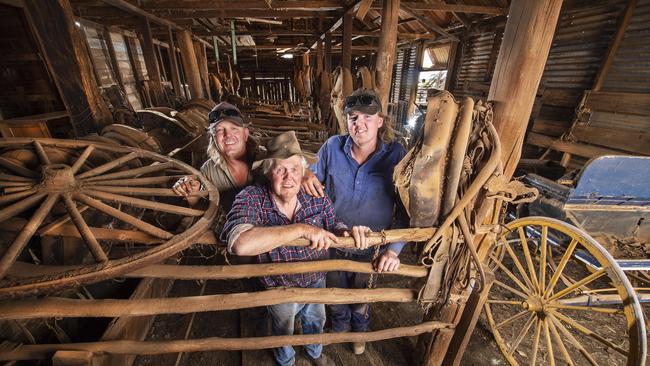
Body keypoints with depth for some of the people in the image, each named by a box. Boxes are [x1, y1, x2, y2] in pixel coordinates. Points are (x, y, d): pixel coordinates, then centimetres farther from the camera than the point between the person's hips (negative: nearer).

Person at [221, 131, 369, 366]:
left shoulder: (317, 197, -20)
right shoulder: (251, 198, -31)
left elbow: (332, 226, -5)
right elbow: (240, 244, -48)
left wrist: (348, 232, -29)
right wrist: (301, 229, -47)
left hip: (316, 279, 3)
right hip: (280, 288, -3)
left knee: (315, 321, 33)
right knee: (283, 332, 29)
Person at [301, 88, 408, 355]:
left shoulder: (396, 155, -20)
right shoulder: (332, 147, -17)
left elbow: (405, 209, -14)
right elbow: (316, 187, -2)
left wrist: (394, 249, -21)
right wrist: (306, 175, -24)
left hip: (370, 248, -1)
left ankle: (360, 329, 65)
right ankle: (340, 325, 65)